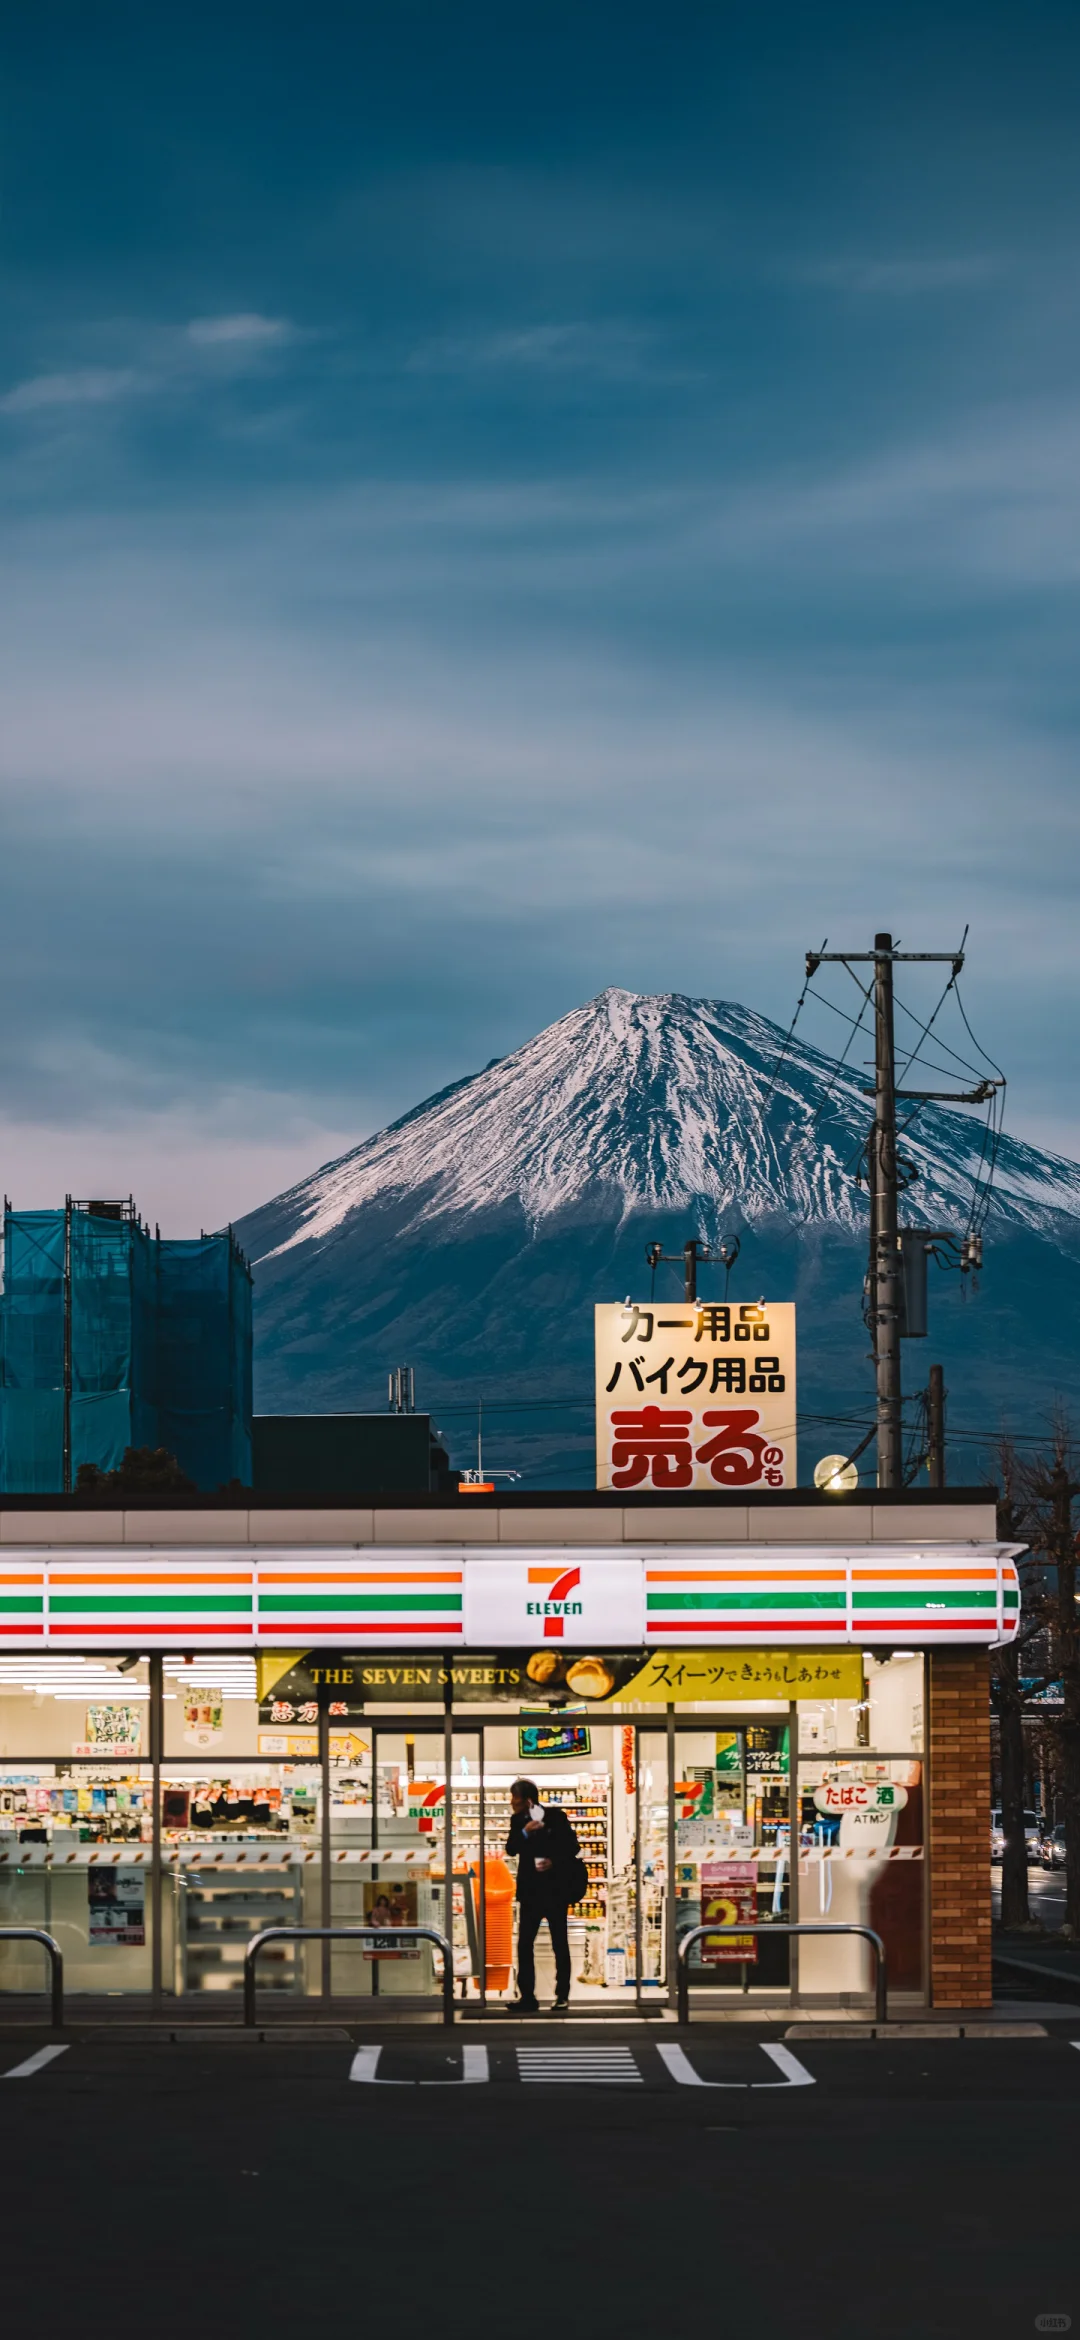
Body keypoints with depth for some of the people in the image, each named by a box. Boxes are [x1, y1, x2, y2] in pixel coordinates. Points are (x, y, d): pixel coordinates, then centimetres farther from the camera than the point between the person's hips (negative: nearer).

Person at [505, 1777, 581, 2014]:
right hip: (530, 1890, 4)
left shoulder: (555, 1816, -6)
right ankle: (527, 1997, 0)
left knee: (560, 1944, 3)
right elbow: (511, 1848, -7)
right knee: (524, 1944, -2)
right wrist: (524, 1832, -23)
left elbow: (572, 1846, -4)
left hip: (555, 1889, -4)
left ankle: (562, 1996, 10)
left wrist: (555, 1861, -19)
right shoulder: (518, 1821, 5)